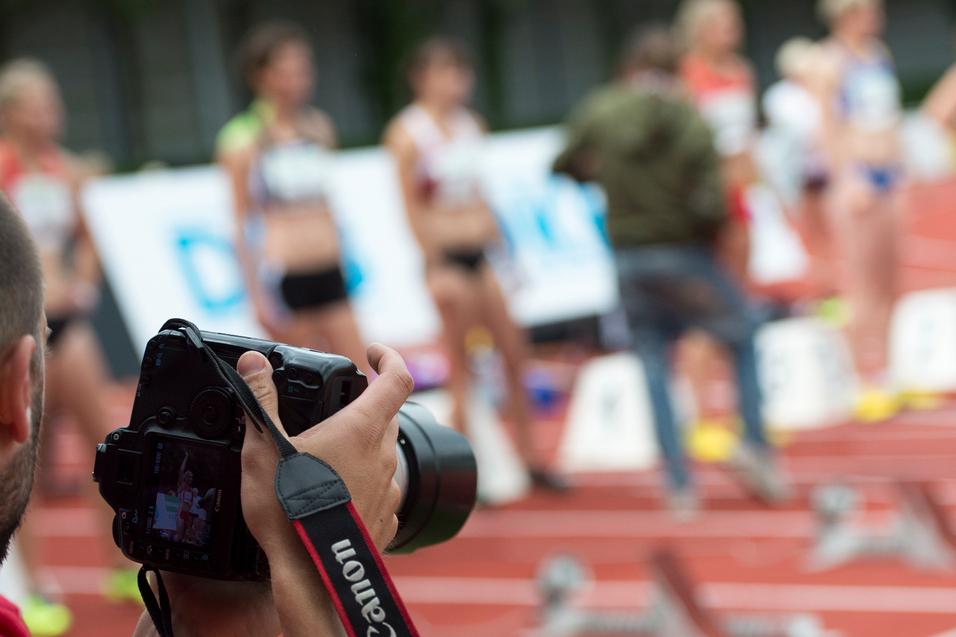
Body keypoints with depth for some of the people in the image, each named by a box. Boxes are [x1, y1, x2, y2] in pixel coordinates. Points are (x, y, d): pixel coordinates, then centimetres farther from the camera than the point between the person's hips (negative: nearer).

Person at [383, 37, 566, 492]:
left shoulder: (469, 125, 11)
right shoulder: (408, 134, -9)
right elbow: (412, 208, -11)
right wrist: (435, 266, -16)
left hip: (480, 253, 7)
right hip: (446, 256, -6)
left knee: (514, 354, 7)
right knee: (461, 367, -3)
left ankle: (529, 458, 17)